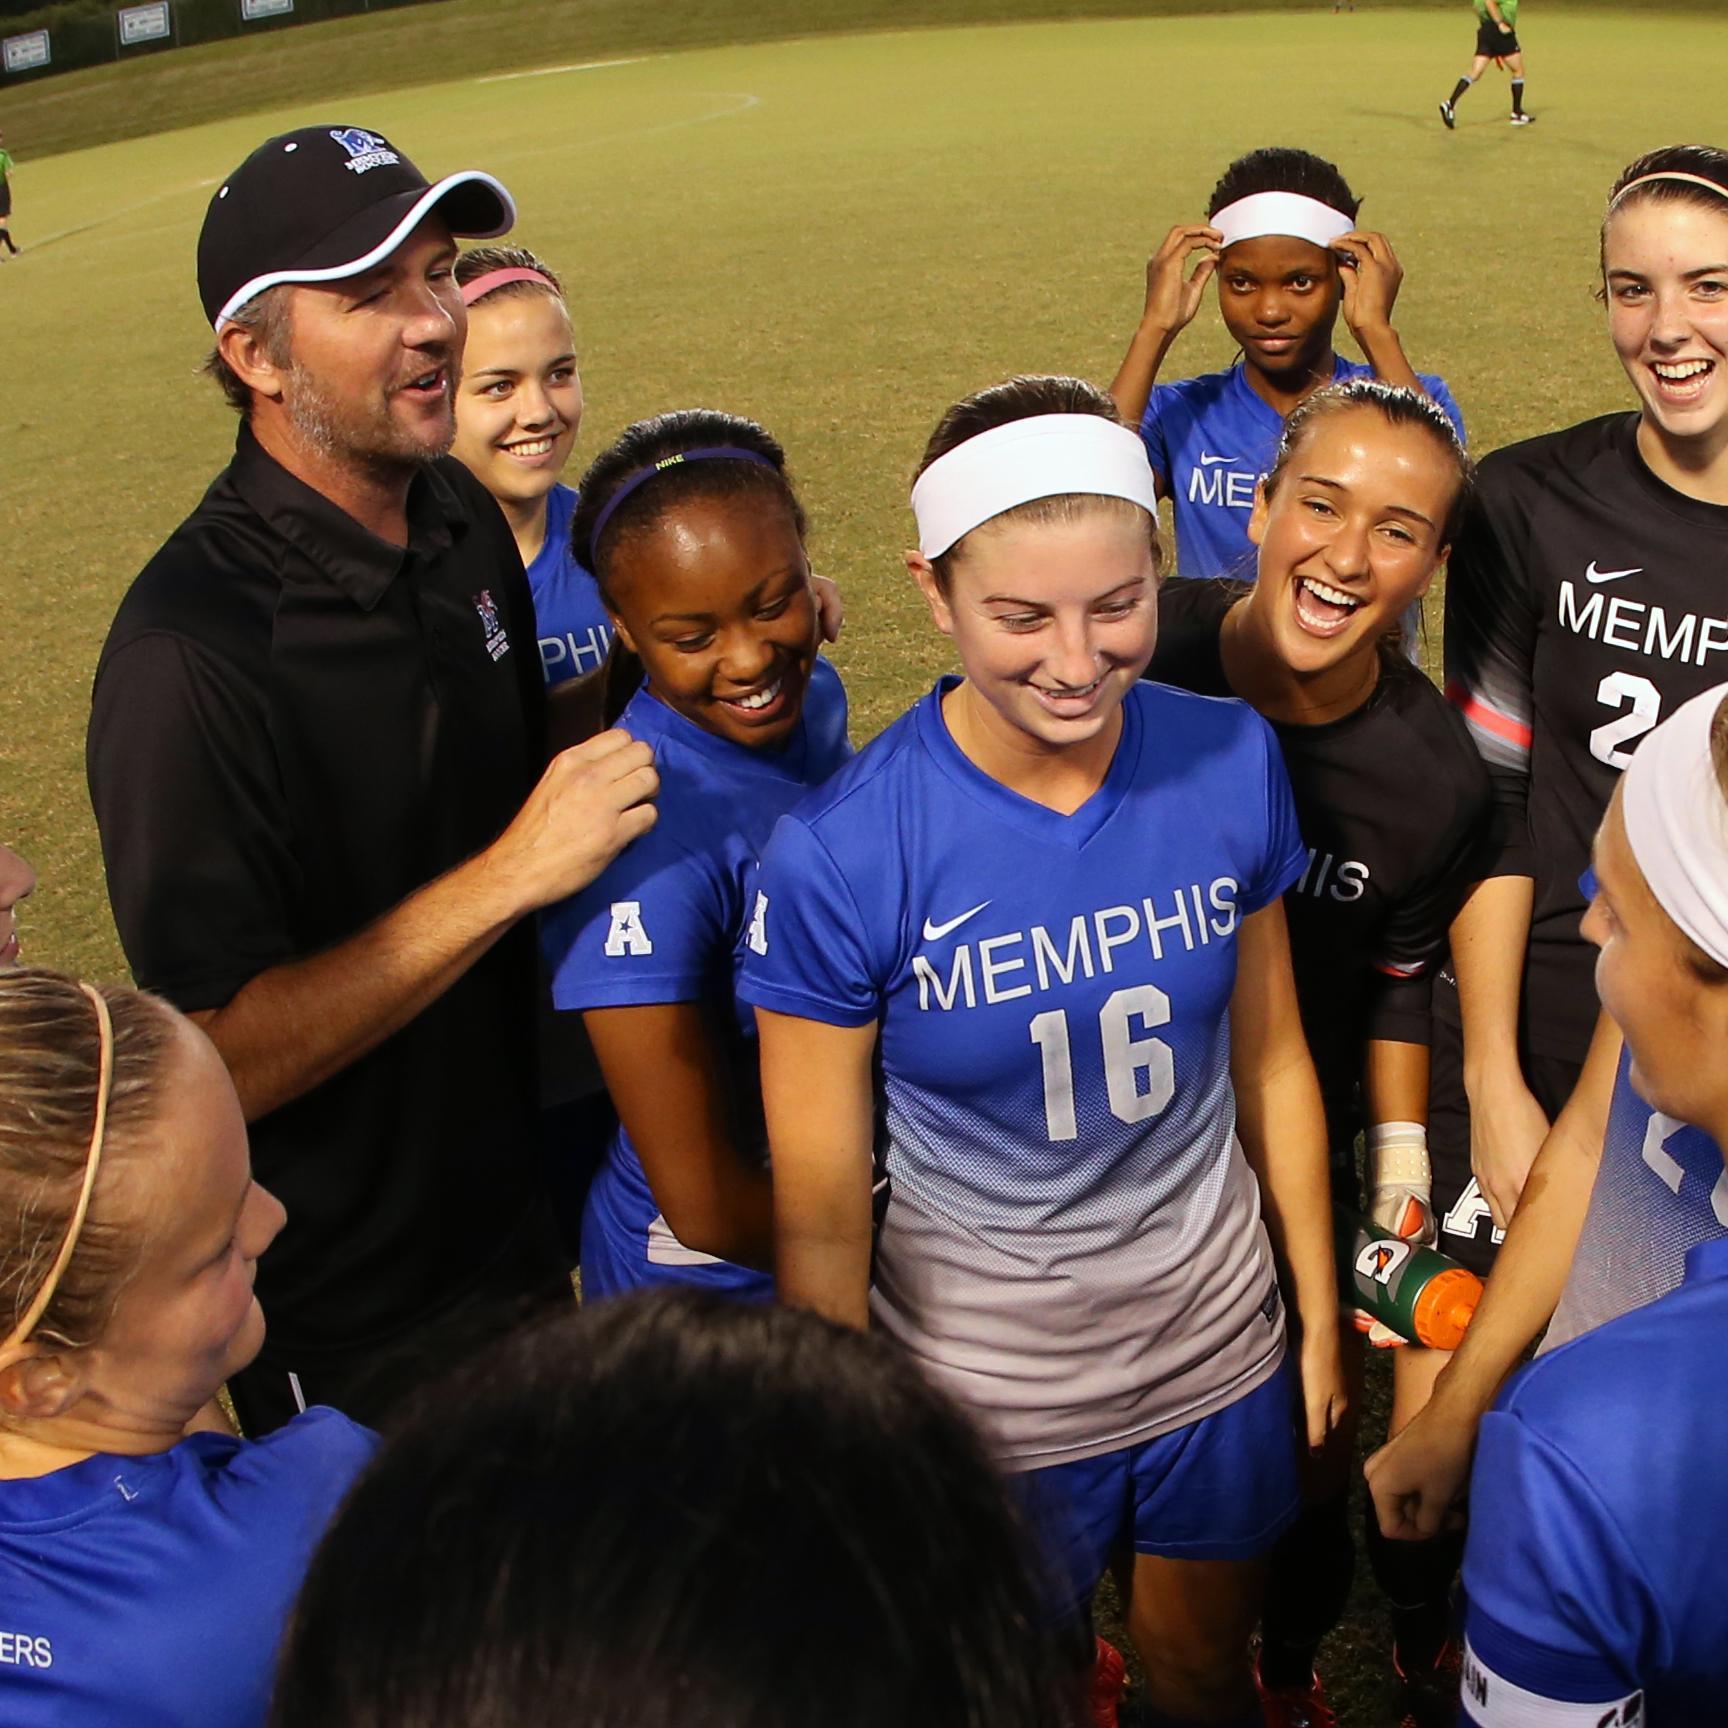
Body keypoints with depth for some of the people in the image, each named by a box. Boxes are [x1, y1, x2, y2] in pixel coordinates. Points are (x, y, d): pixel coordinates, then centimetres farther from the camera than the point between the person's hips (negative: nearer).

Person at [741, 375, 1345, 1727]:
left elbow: (1269, 1057, -1)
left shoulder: (1234, 761, -13)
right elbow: (819, 1209, -15)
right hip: (983, 1399, -3)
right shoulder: (840, 856, -24)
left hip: (1219, 1353, 3)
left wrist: (1320, 1313, 6)